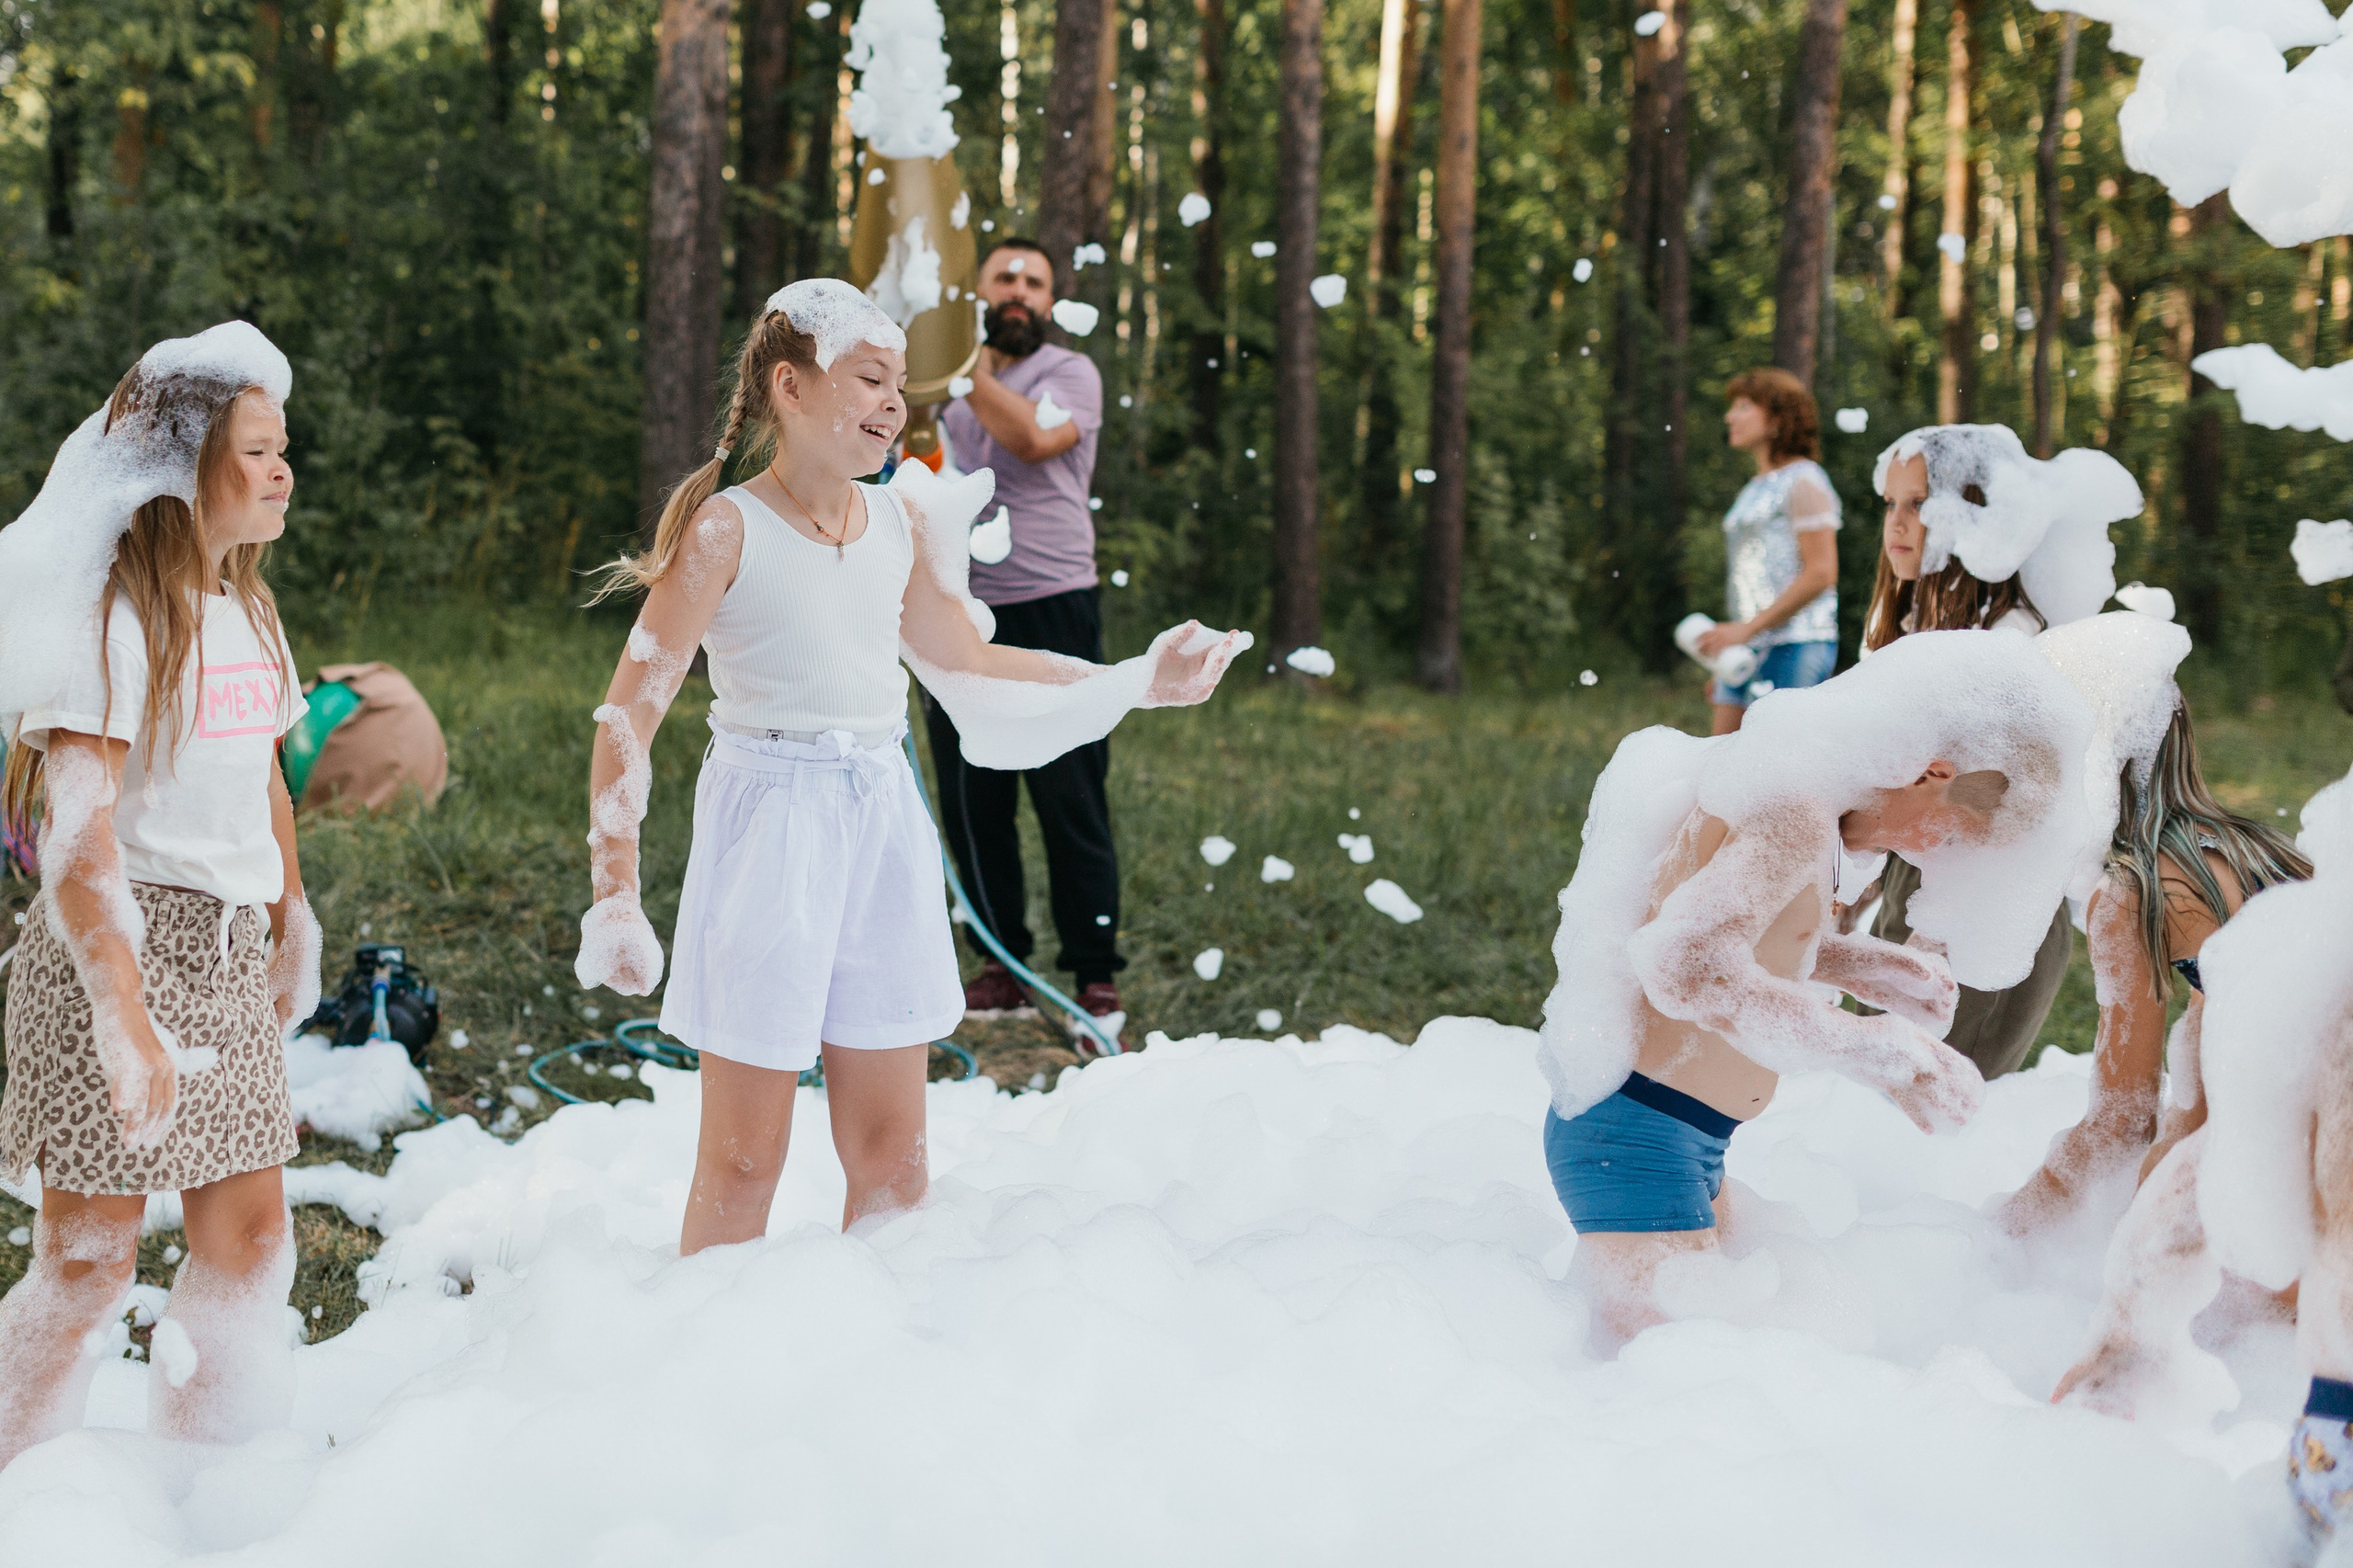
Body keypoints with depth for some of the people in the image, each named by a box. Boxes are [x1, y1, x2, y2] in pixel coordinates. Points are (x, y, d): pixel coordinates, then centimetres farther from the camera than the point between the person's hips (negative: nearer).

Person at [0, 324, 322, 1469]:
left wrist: (291, 925, 25)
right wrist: (129, 1023, -27)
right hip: (116, 943, -8)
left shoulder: (245, 608, 12)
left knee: (249, 1241, 9)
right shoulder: (109, 615, -15)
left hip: (228, 950, 8)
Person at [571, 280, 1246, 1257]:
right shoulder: (728, 530, -10)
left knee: (892, 1155, 9)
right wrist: (614, 901, -18)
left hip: (884, 822, 6)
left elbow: (971, 668, 22)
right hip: (768, 822, -6)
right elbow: (628, 716, -11)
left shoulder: (900, 522, 8)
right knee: (744, 1160, -1)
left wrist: (1136, 681, 17)